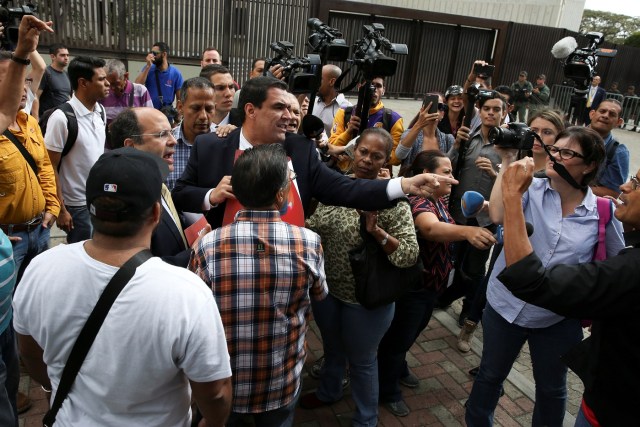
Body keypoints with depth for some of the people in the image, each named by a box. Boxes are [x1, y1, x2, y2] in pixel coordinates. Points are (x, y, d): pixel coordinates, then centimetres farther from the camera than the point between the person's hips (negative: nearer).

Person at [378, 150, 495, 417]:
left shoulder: (438, 200, 3)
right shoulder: (418, 201, -28)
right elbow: (431, 228, -50)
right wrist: (466, 231, -67)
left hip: (433, 282, 10)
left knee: (413, 331, 27)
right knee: (399, 335, 7)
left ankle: (398, 367, 51)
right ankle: (388, 391, 27)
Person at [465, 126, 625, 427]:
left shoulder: (604, 212, -8)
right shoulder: (531, 188, -10)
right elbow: (498, 216, -29)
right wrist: (507, 162, -26)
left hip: (559, 318, 0)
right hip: (506, 305, 0)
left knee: (551, 388, 22)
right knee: (490, 375, 19)